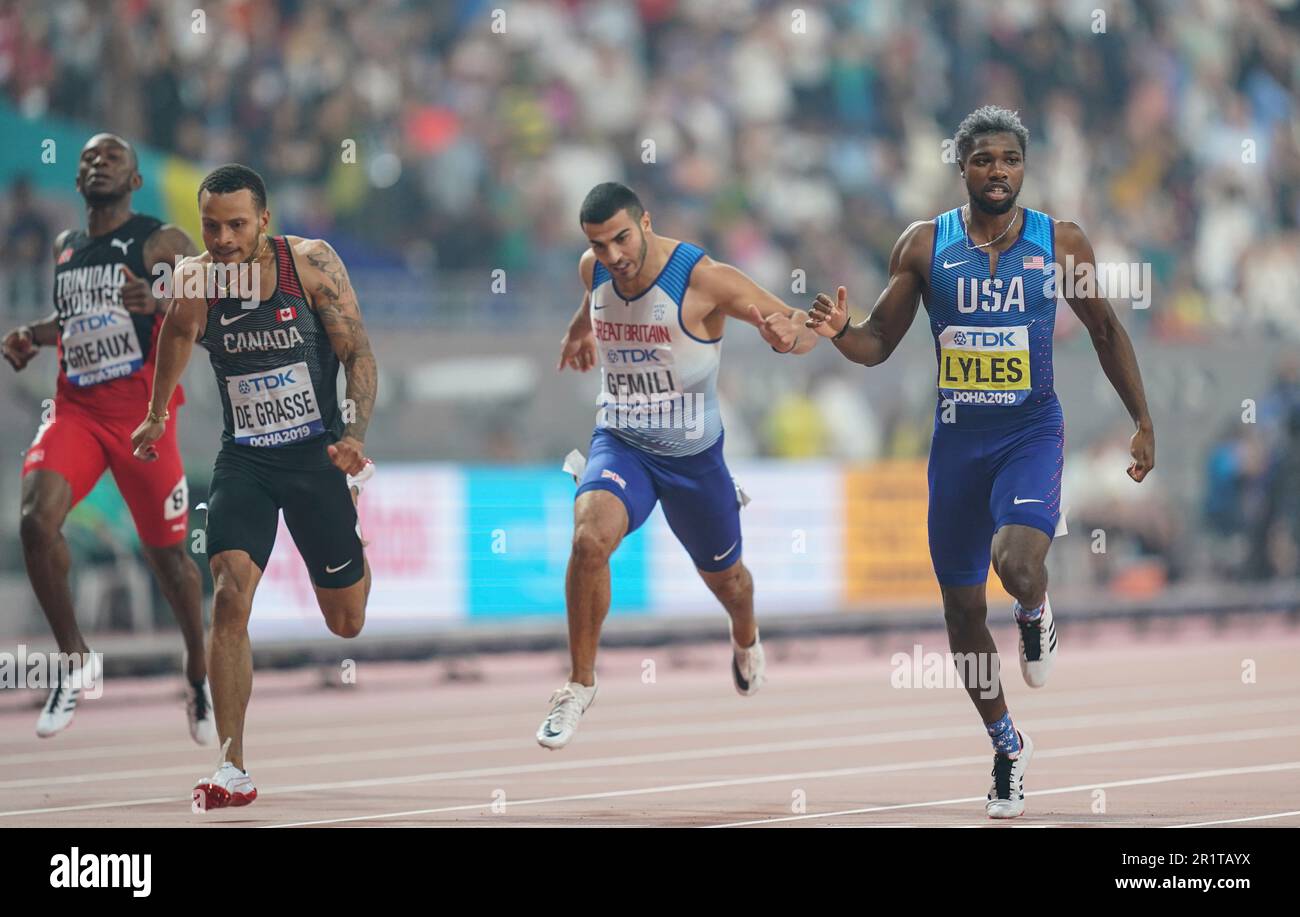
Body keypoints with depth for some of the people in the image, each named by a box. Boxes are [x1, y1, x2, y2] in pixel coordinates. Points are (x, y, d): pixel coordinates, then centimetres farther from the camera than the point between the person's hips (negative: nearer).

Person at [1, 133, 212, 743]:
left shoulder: (164, 243, -3)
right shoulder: (65, 247, 14)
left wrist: (159, 304, -28)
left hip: (143, 412, -4)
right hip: (76, 410, 4)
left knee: (166, 551, 6)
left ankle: (199, 677, 29)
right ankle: (75, 660, -7)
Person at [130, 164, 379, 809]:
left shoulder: (312, 264, -15)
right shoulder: (196, 281, -8)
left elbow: (358, 353, -10)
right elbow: (179, 333, 15)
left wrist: (355, 434, -23)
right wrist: (156, 416, 21)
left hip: (317, 452, -1)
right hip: (244, 459, 1)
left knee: (347, 624, 12)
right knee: (229, 596, -20)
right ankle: (232, 770, -15)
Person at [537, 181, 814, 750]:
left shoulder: (701, 278, -24)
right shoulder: (593, 270, -9)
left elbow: (804, 329, -24)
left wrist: (789, 332, -46)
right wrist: (577, 332, 34)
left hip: (694, 455, -1)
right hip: (620, 445, 1)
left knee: (723, 574, 21)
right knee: (590, 537, -30)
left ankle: (745, 637, 60)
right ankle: (579, 685, -14)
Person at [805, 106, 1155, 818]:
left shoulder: (1061, 243, -2)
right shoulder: (923, 245, -1)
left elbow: (1106, 332, 9)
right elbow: (879, 343, 4)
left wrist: (1143, 422, 7)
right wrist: (840, 332, -19)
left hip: (1031, 433, -2)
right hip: (957, 439, 2)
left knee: (1017, 561, -30)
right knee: (962, 606, 7)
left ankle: (1034, 614, 8)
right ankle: (1006, 745, 28)